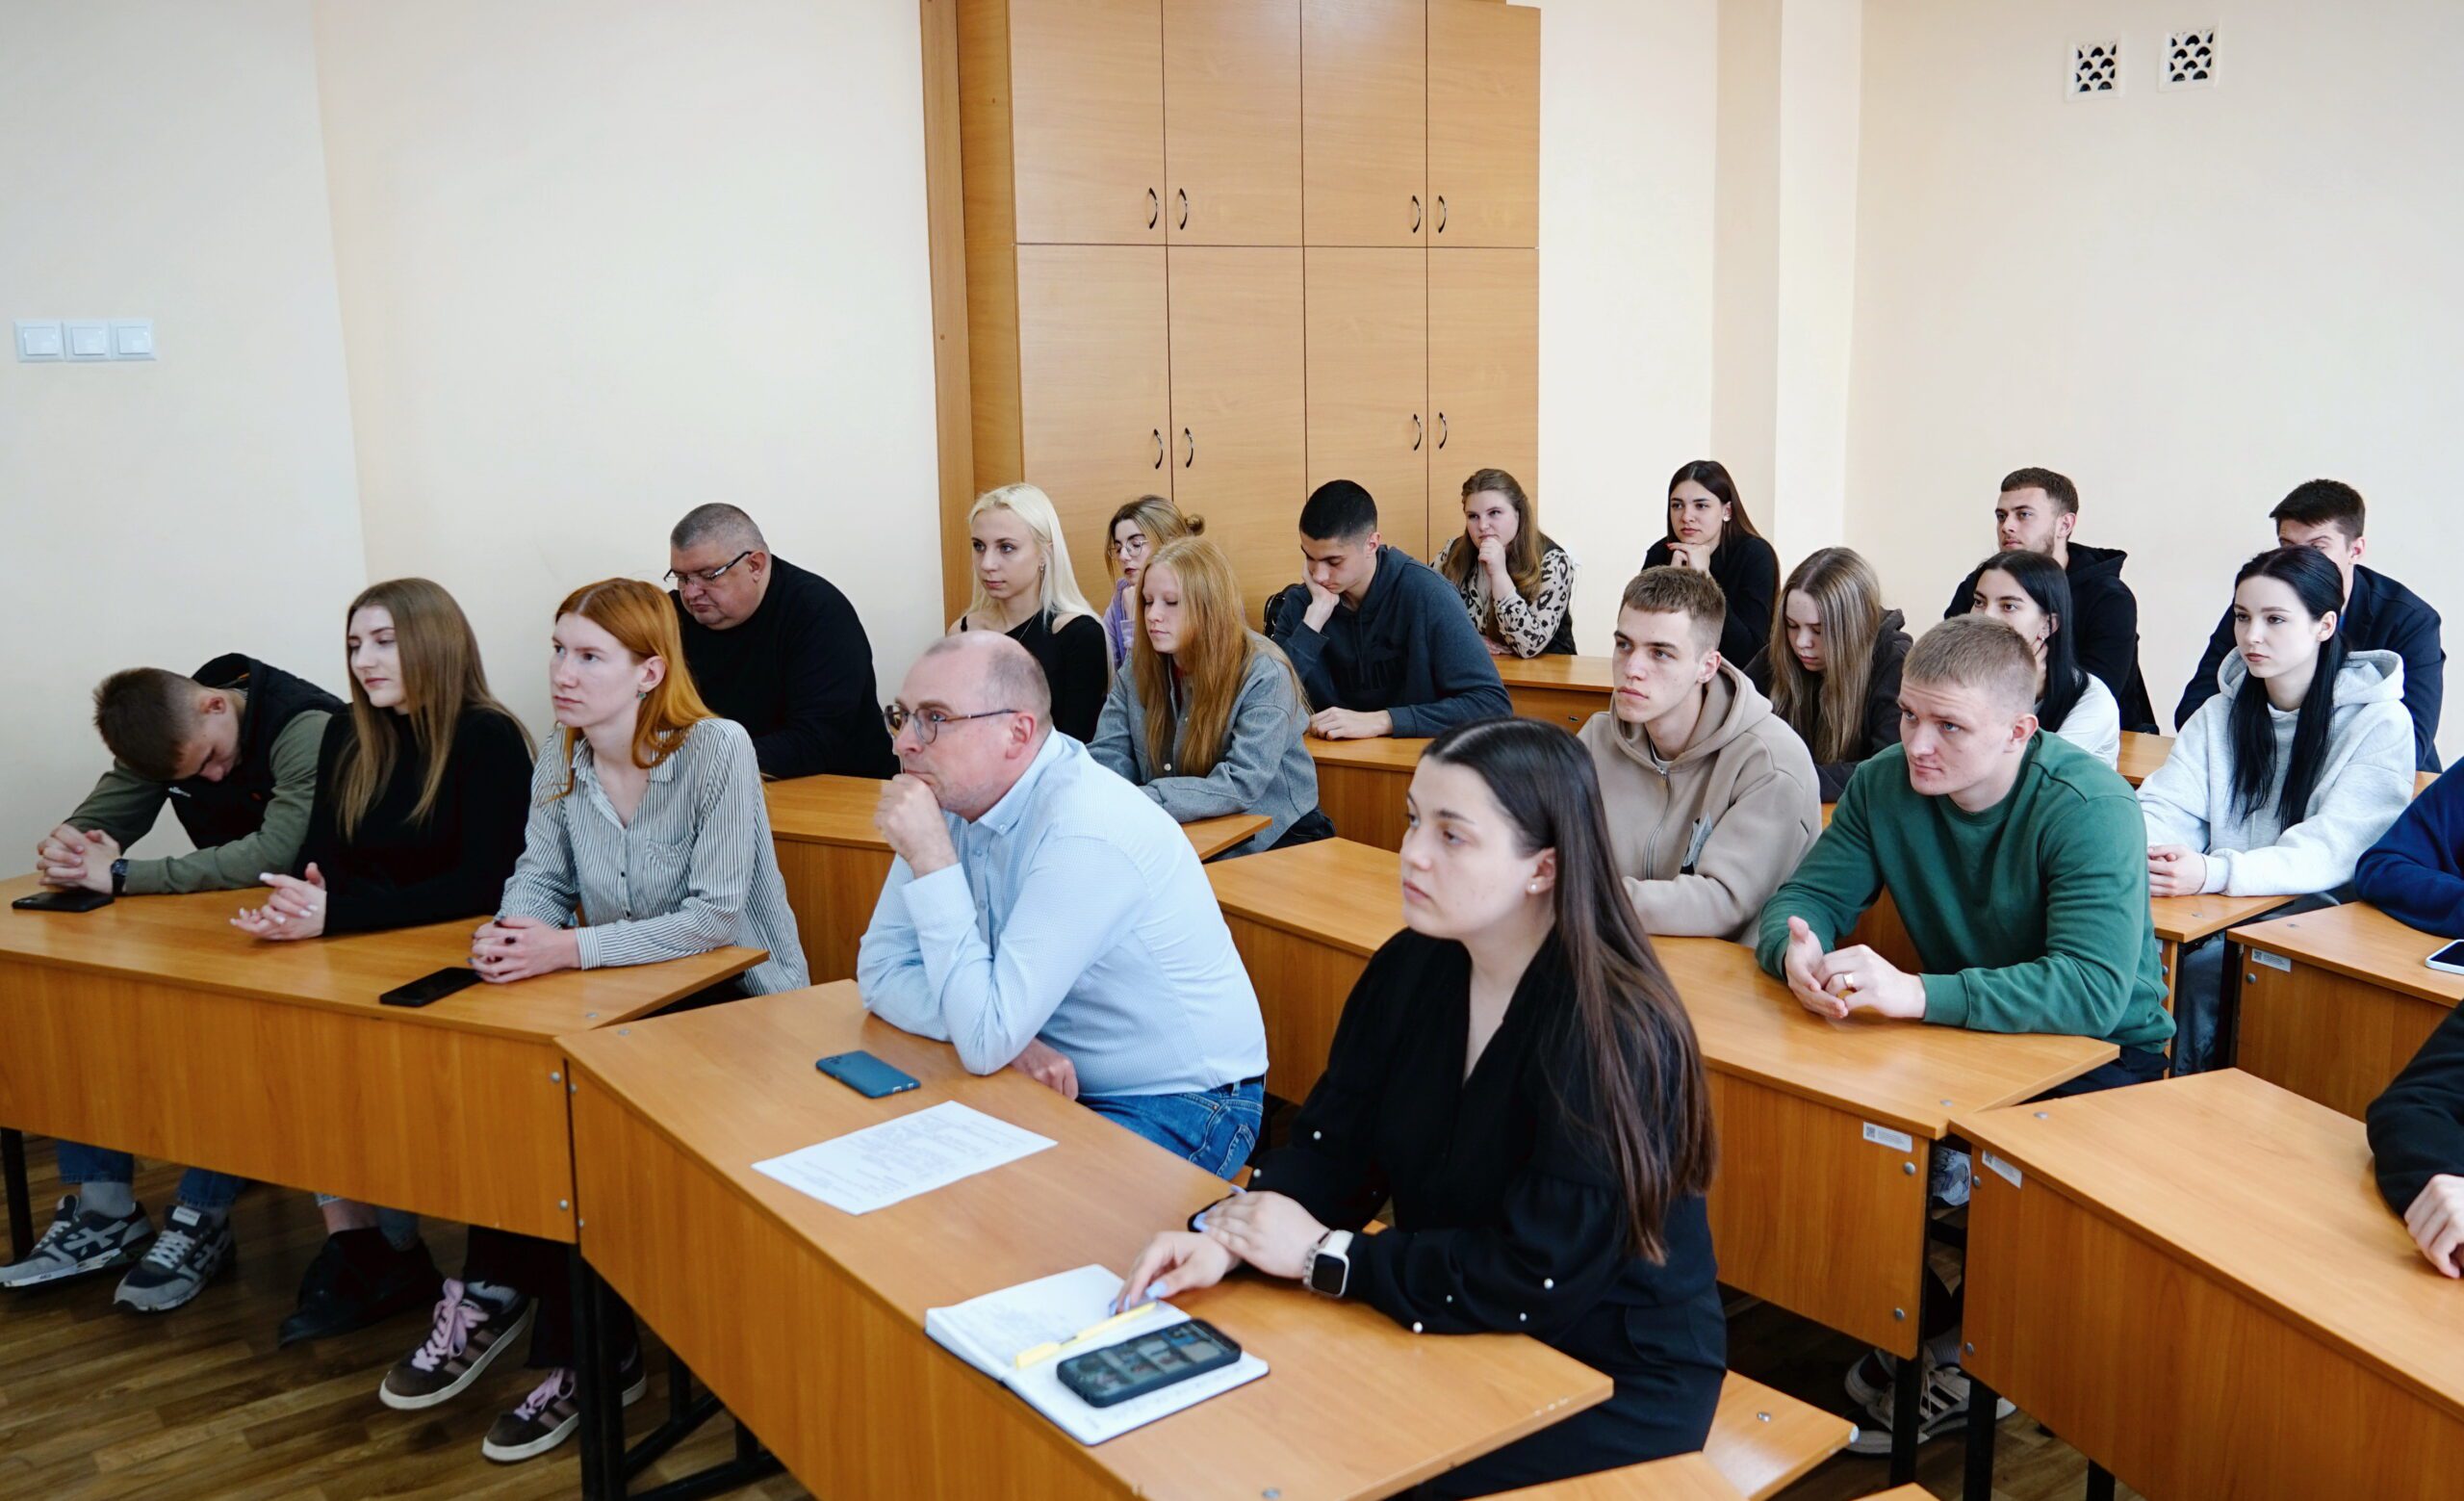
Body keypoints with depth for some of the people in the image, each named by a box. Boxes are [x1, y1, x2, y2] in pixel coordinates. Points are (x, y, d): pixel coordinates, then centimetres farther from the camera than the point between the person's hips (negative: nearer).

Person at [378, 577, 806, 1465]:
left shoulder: (717, 750, -21)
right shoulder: (560, 757, 1)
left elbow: (713, 916, -24)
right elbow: (541, 878, 2)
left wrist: (570, 948, -31)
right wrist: (511, 932, -23)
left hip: (741, 1000, -6)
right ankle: (494, 1300, 1)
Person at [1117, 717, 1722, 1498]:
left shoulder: (1616, 1033, -26)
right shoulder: (1411, 968, -3)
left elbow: (1539, 1279, -28)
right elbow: (1332, 1147, -2)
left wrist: (1324, 1255, -22)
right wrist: (1228, 1233, -21)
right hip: (1470, 1338, 6)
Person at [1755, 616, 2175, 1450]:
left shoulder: (2089, 809, -24)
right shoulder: (1885, 785, -7)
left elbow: (2094, 991, -35)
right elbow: (1806, 896, -5)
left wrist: (1915, 995, -47)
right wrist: (1797, 950, -32)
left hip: (2102, 1052, -4)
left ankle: (1965, 1352, -2)